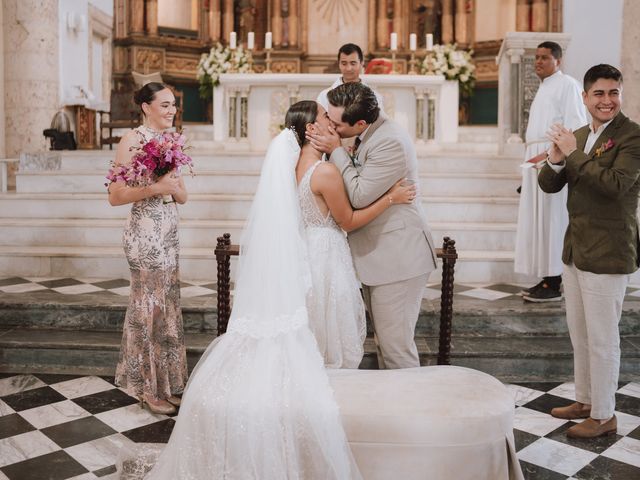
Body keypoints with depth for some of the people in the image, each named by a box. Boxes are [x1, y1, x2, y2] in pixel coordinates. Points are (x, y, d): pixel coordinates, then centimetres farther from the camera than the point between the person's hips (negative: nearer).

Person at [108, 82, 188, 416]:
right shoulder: (132, 140, -9)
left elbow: (183, 196, 13)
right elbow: (115, 196, -14)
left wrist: (173, 186, -8)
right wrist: (156, 187, -21)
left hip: (169, 234, 7)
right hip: (145, 234, -7)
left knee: (166, 305, 13)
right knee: (151, 306, 2)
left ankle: (165, 383, 26)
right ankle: (149, 388, 18)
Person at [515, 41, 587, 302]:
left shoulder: (567, 84, -4)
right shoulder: (543, 88, 22)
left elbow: (575, 127, -13)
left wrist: (549, 154, -21)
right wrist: (533, 161, 17)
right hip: (537, 162, 9)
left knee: (553, 221, -8)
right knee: (538, 220, 6)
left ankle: (554, 285, -4)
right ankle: (546, 279, 11)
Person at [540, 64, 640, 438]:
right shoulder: (579, 135, 10)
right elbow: (550, 185, 8)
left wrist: (573, 153, -23)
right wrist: (556, 160, -13)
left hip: (607, 253, -8)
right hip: (575, 249, 8)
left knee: (602, 338, 3)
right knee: (579, 333, 18)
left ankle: (604, 416, 19)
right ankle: (585, 400, 35)